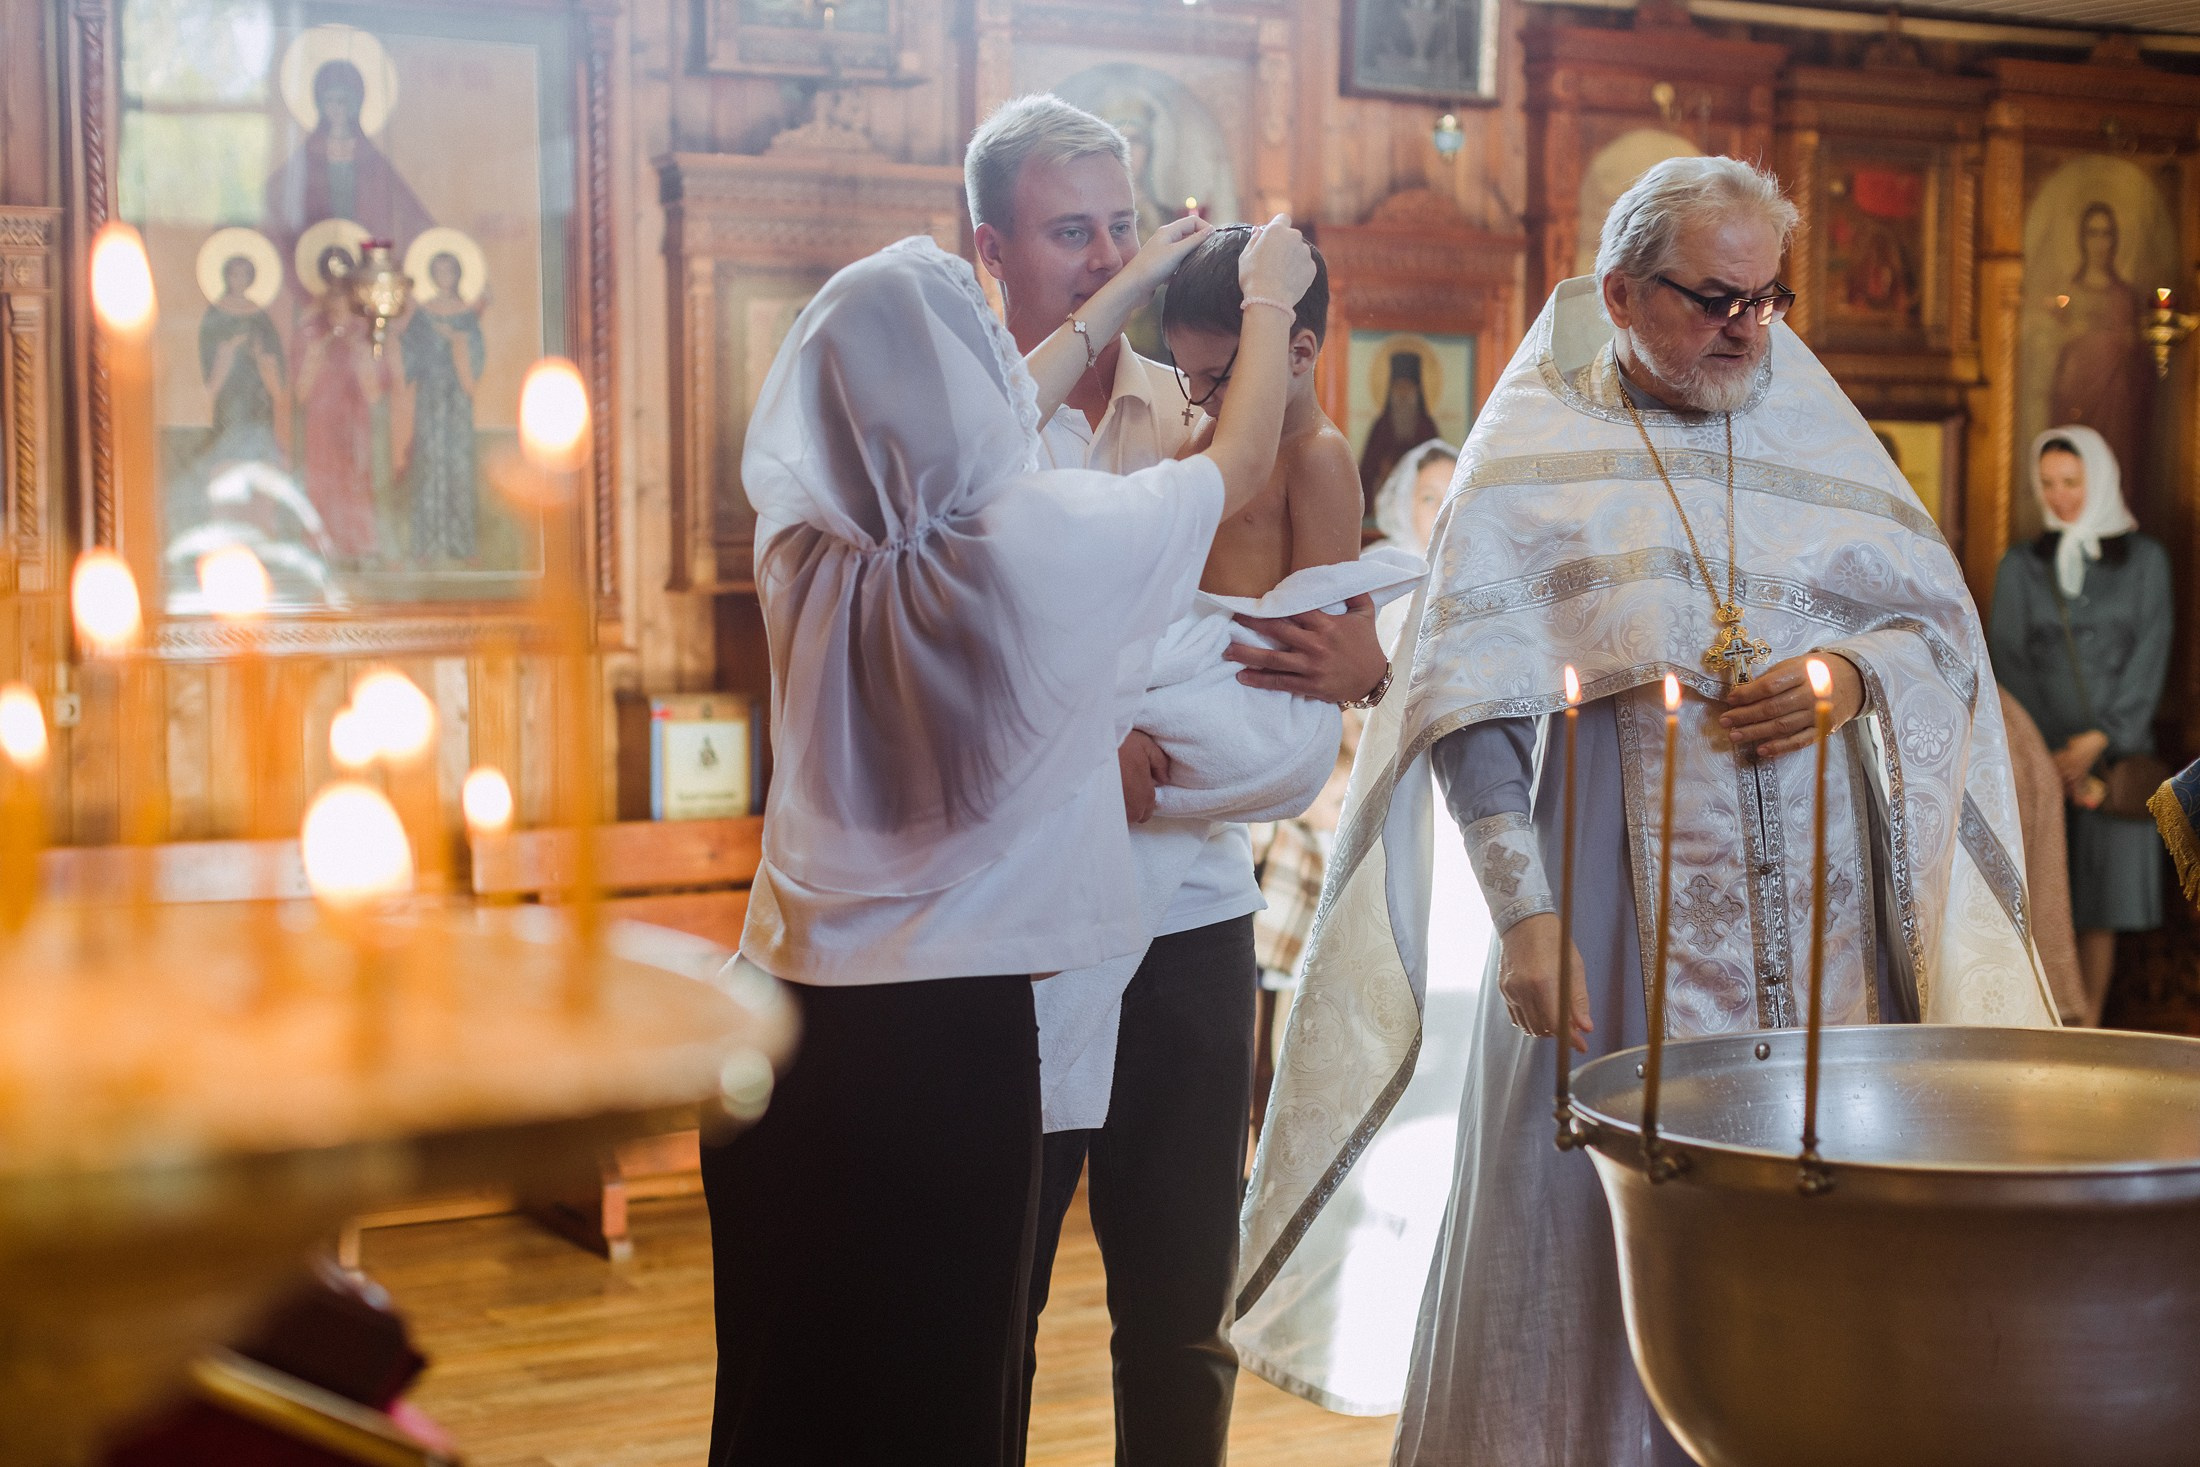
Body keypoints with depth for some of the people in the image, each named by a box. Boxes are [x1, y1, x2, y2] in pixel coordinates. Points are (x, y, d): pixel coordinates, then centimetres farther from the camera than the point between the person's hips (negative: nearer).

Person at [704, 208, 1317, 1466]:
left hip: (785, 1003, 6)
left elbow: (961, 435, 20)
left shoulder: (805, 540, 0)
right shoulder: (1049, 545, -15)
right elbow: (1244, 463, 4)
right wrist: (1268, 299, 24)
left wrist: (1127, 292, 33)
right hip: (949, 1032, -5)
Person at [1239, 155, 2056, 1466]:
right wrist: (1522, 908, -16)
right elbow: (1468, 695, -6)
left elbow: (1943, 621, 16)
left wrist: (1851, 674, -7)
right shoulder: (1533, 453, 1)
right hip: (1621, 907, -3)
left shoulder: (1814, 433, 13)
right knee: (1599, 1237, 1)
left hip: (1815, 910, 4)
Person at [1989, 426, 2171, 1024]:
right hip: (2041, 755, 0)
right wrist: (2055, 758, -8)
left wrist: (2098, 740, -11)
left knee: (2102, 905, -1)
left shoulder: (2144, 559, 7)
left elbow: (2150, 658, 0)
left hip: (2117, 750, 0)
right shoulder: (2020, 565, 9)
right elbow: (2009, 664, 3)